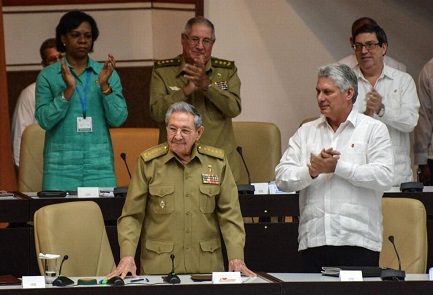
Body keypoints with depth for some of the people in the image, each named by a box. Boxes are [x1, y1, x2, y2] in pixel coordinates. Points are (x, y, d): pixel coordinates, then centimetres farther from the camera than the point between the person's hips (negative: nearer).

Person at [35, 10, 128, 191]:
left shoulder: (106, 73, 8)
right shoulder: (48, 76, 4)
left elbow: (118, 119, 0)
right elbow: (44, 120, -6)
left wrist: (104, 86, -12)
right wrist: (68, 90, -16)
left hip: (100, 164, 1)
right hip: (61, 165, -1)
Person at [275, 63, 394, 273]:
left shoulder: (374, 130, 6)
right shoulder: (306, 132, 16)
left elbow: (384, 177, -8)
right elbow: (282, 178, 7)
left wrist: (337, 167, -9)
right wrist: (311, 171, -11)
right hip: (313, 241, 3)